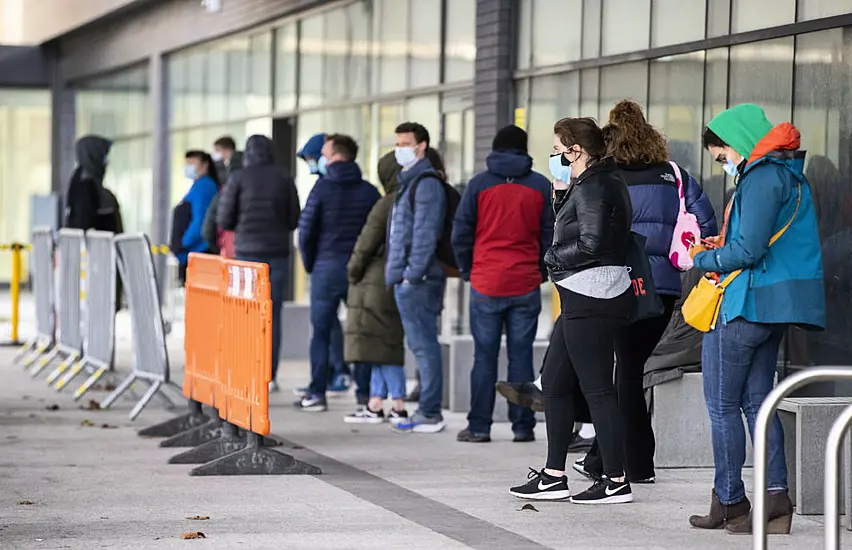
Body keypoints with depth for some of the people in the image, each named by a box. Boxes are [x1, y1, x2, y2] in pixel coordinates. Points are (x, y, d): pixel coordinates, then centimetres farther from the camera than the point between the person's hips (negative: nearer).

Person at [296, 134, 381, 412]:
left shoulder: (322, 188, -7)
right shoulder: (370, 191, 2)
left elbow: (306, 230, -7)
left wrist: (309, 264, 7)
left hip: (327, 267, -3)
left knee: (321, 332, 4)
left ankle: (317, 394, 1)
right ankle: (366, 394, 6)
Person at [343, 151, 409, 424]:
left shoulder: (387, 204, -13)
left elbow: (367, 243, -12)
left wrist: (354, 272, 1)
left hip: (379, 282, -8)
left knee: (381, 343, -4)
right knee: (383, 343, 12)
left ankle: (398, 407, -5)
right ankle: (375, 404, 14)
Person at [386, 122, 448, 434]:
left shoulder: (426, 183, -11)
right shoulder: (408, 181, 20)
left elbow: (425, 233, -18)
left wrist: (412, 274, -21)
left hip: (417, 280, -10)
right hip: (406, 280, 10)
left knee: (424, 344, -8)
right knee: (421, 344, 12)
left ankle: (430, 414, -6)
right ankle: (427, 411, 16)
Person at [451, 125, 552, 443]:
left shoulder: (479, 184, 0)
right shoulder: (541, 186, 4)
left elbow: (460, 234, 0)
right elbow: (551, 235, 6)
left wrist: (467, 271, 12)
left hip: (486, 285, -1)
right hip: (527, 286, 1)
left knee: (485, 357, 3)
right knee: (521, 356, 4)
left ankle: (479, 427, 3)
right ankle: (523, 426, 5)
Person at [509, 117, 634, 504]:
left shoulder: (592, 187, -14)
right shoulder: (602, 182, 17)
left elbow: (591, 243, -23)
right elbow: (570, 229, 19)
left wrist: (552, 257, -8)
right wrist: (561, 193, 9)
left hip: (592, 299, -11)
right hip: (585, 298, 11)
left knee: (597, 389, -6)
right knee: (554, 382, 14)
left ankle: (616, 482, -2)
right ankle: (553, 476, 19)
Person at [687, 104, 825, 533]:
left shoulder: (761, 177, -16)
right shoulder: (789, 175, 16)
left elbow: (747, 251, -22)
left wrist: (704, 258, -5)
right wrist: (723, 245, 11)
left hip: (745, 305, -10)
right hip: (775, 306, 10)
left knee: (722, 404, 1)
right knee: (757, 399, 11)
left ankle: (729, 503, 7)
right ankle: (775, 496, 3)